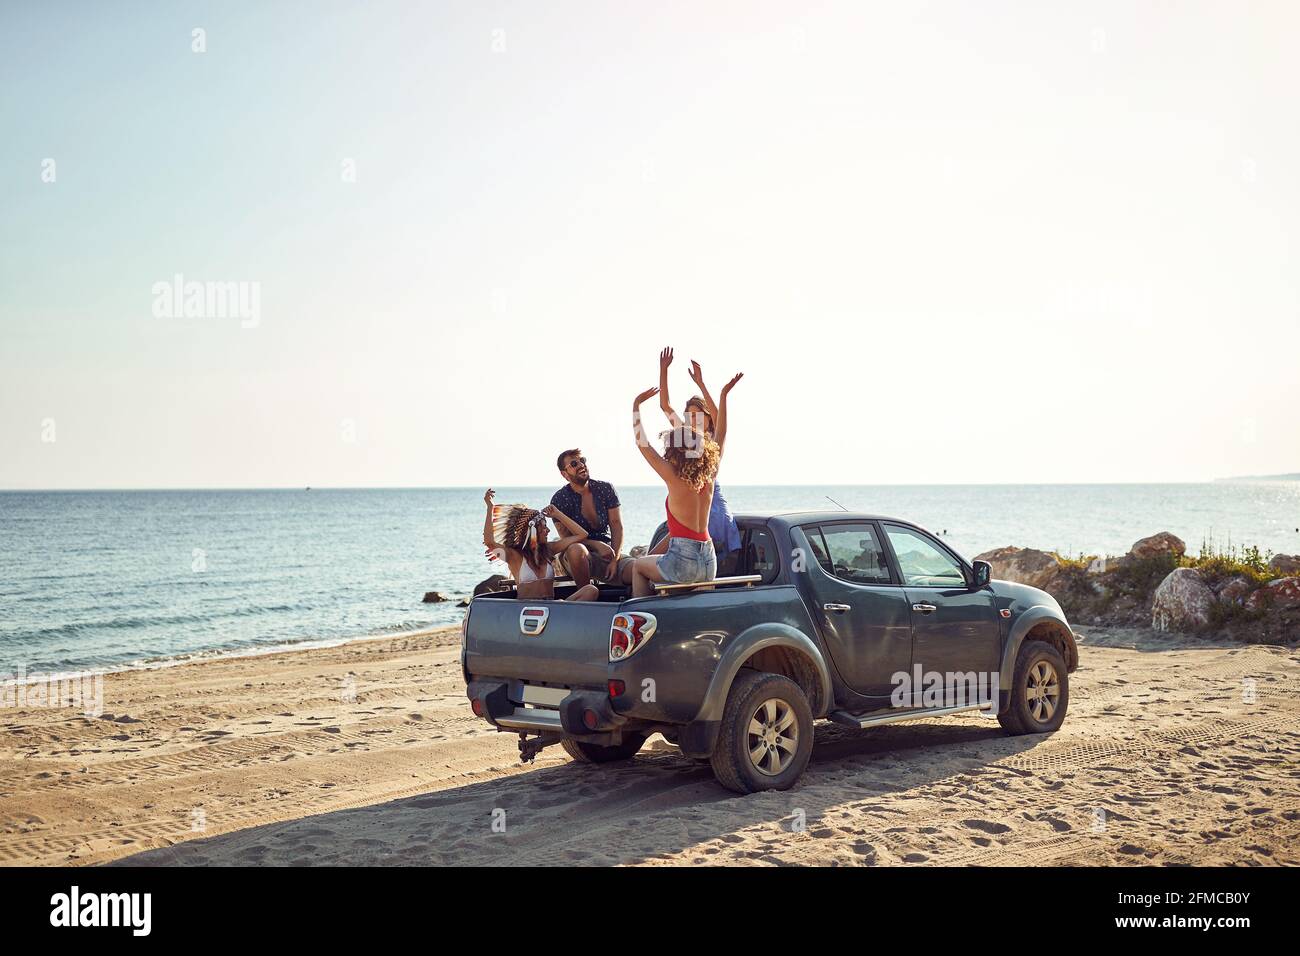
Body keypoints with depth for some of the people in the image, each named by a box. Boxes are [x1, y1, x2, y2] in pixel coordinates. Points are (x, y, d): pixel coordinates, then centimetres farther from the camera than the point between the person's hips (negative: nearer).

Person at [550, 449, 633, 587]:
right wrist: (597, 545, -22)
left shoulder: (605, 489, 6)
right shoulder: (559, 499, -3)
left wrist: (615, 560, -14)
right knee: (576, 549, -40)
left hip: (607, 553, 1)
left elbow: (616, 525, 1)